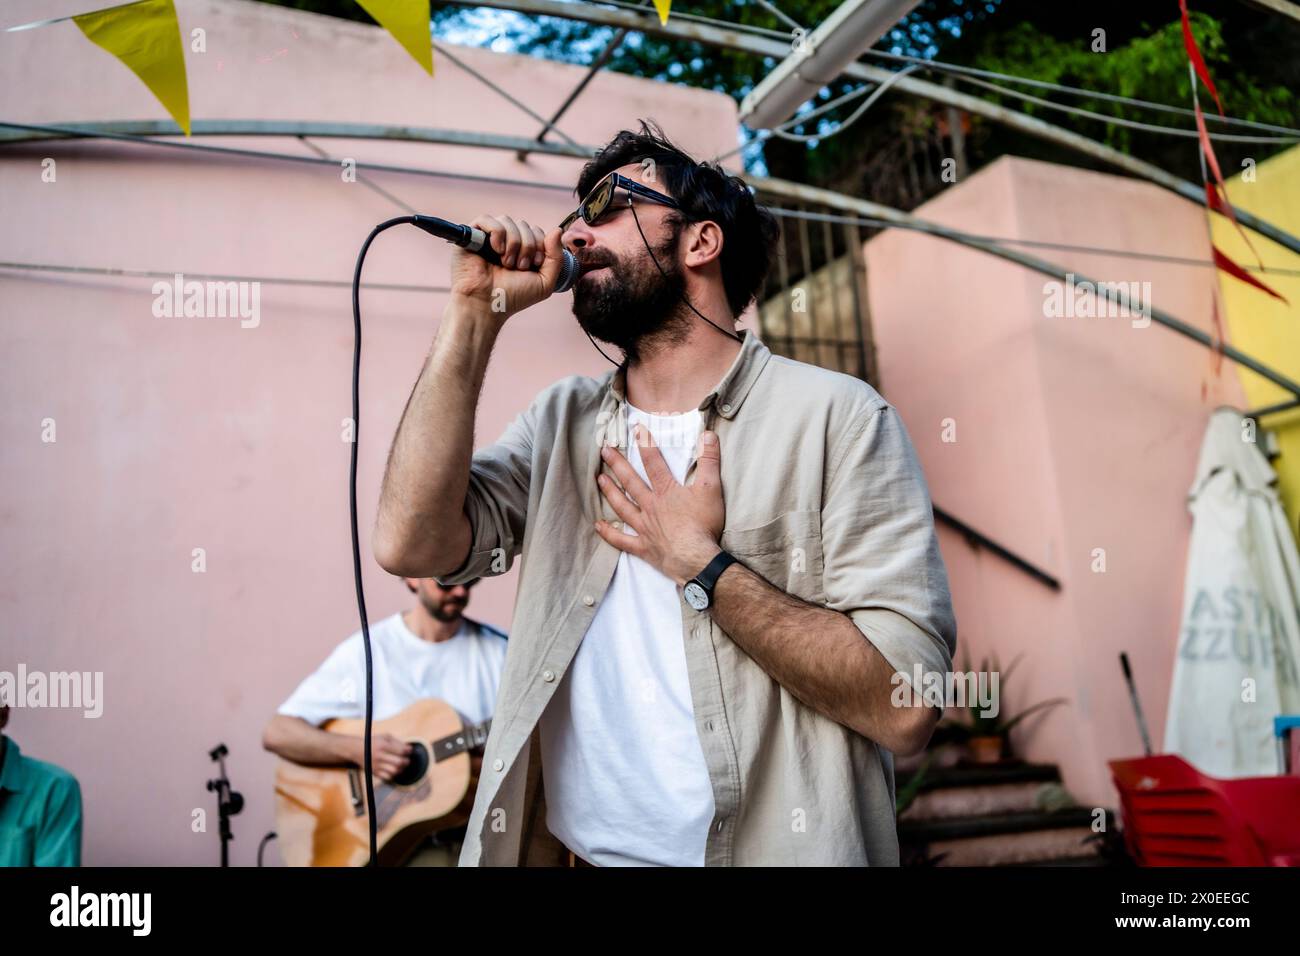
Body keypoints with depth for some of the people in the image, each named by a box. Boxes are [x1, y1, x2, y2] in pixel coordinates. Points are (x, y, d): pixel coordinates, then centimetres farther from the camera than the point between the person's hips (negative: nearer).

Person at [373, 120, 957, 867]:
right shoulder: (560, 421, 4)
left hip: (770, 848, -4)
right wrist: (476, 311, -9)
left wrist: (698, 563, -17)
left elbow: (907, 704, -17)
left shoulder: (835, 415, -11)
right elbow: (412, 543, -11)